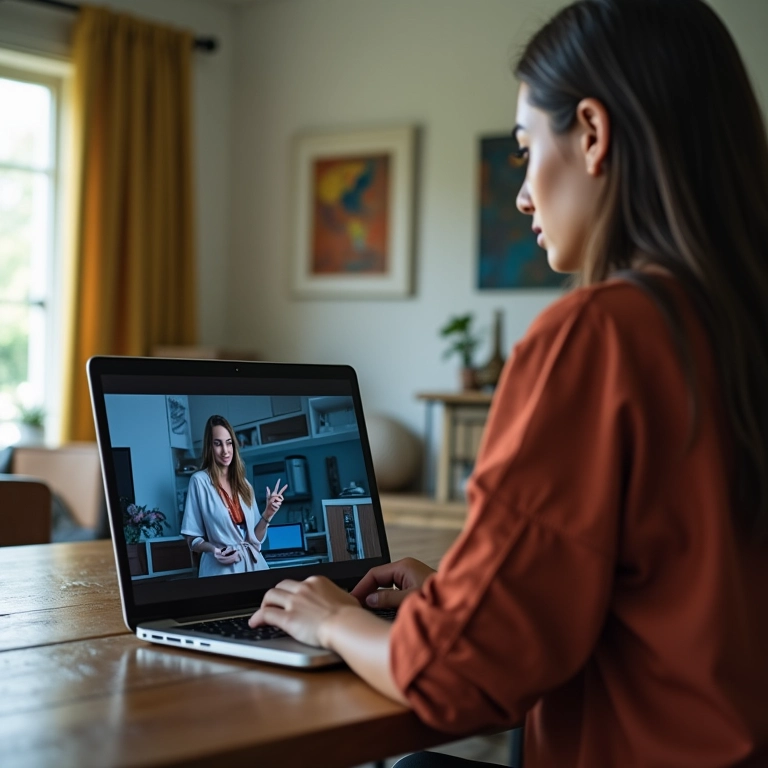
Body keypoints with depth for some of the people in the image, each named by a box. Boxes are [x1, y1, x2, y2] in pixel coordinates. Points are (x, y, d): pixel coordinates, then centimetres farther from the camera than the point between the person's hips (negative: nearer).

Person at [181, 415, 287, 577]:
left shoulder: (244, 484, 13)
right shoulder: (200, 481, -3)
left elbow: (256, 538, 12)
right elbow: (193, 540, -3)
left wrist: (267, 514, -3)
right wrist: (213, 549, -21)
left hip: (252, 564, 5)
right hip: (222, 569, -4)